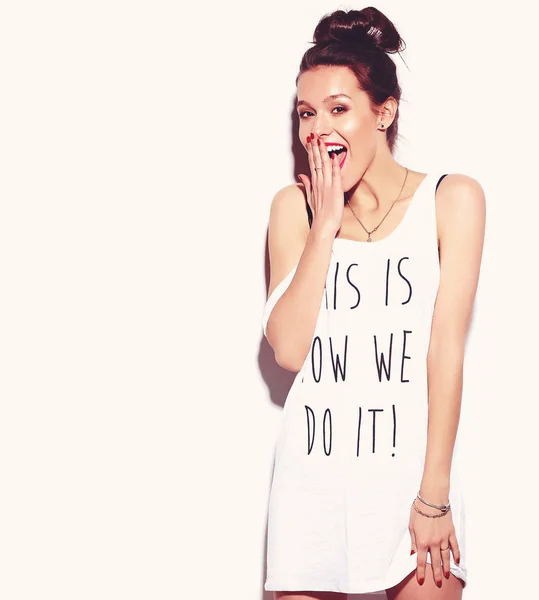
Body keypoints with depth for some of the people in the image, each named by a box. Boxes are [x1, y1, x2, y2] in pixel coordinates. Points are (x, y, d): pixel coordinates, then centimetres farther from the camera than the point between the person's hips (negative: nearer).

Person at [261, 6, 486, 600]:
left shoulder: (451, 199, -2)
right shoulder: (293, 207, 5)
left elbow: (447, 350, -7)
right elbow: (288, 349, -6)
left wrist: (433, 496, -10)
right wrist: (325, 225, -9)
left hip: (413, 468, -1)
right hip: (311, 474, 2)